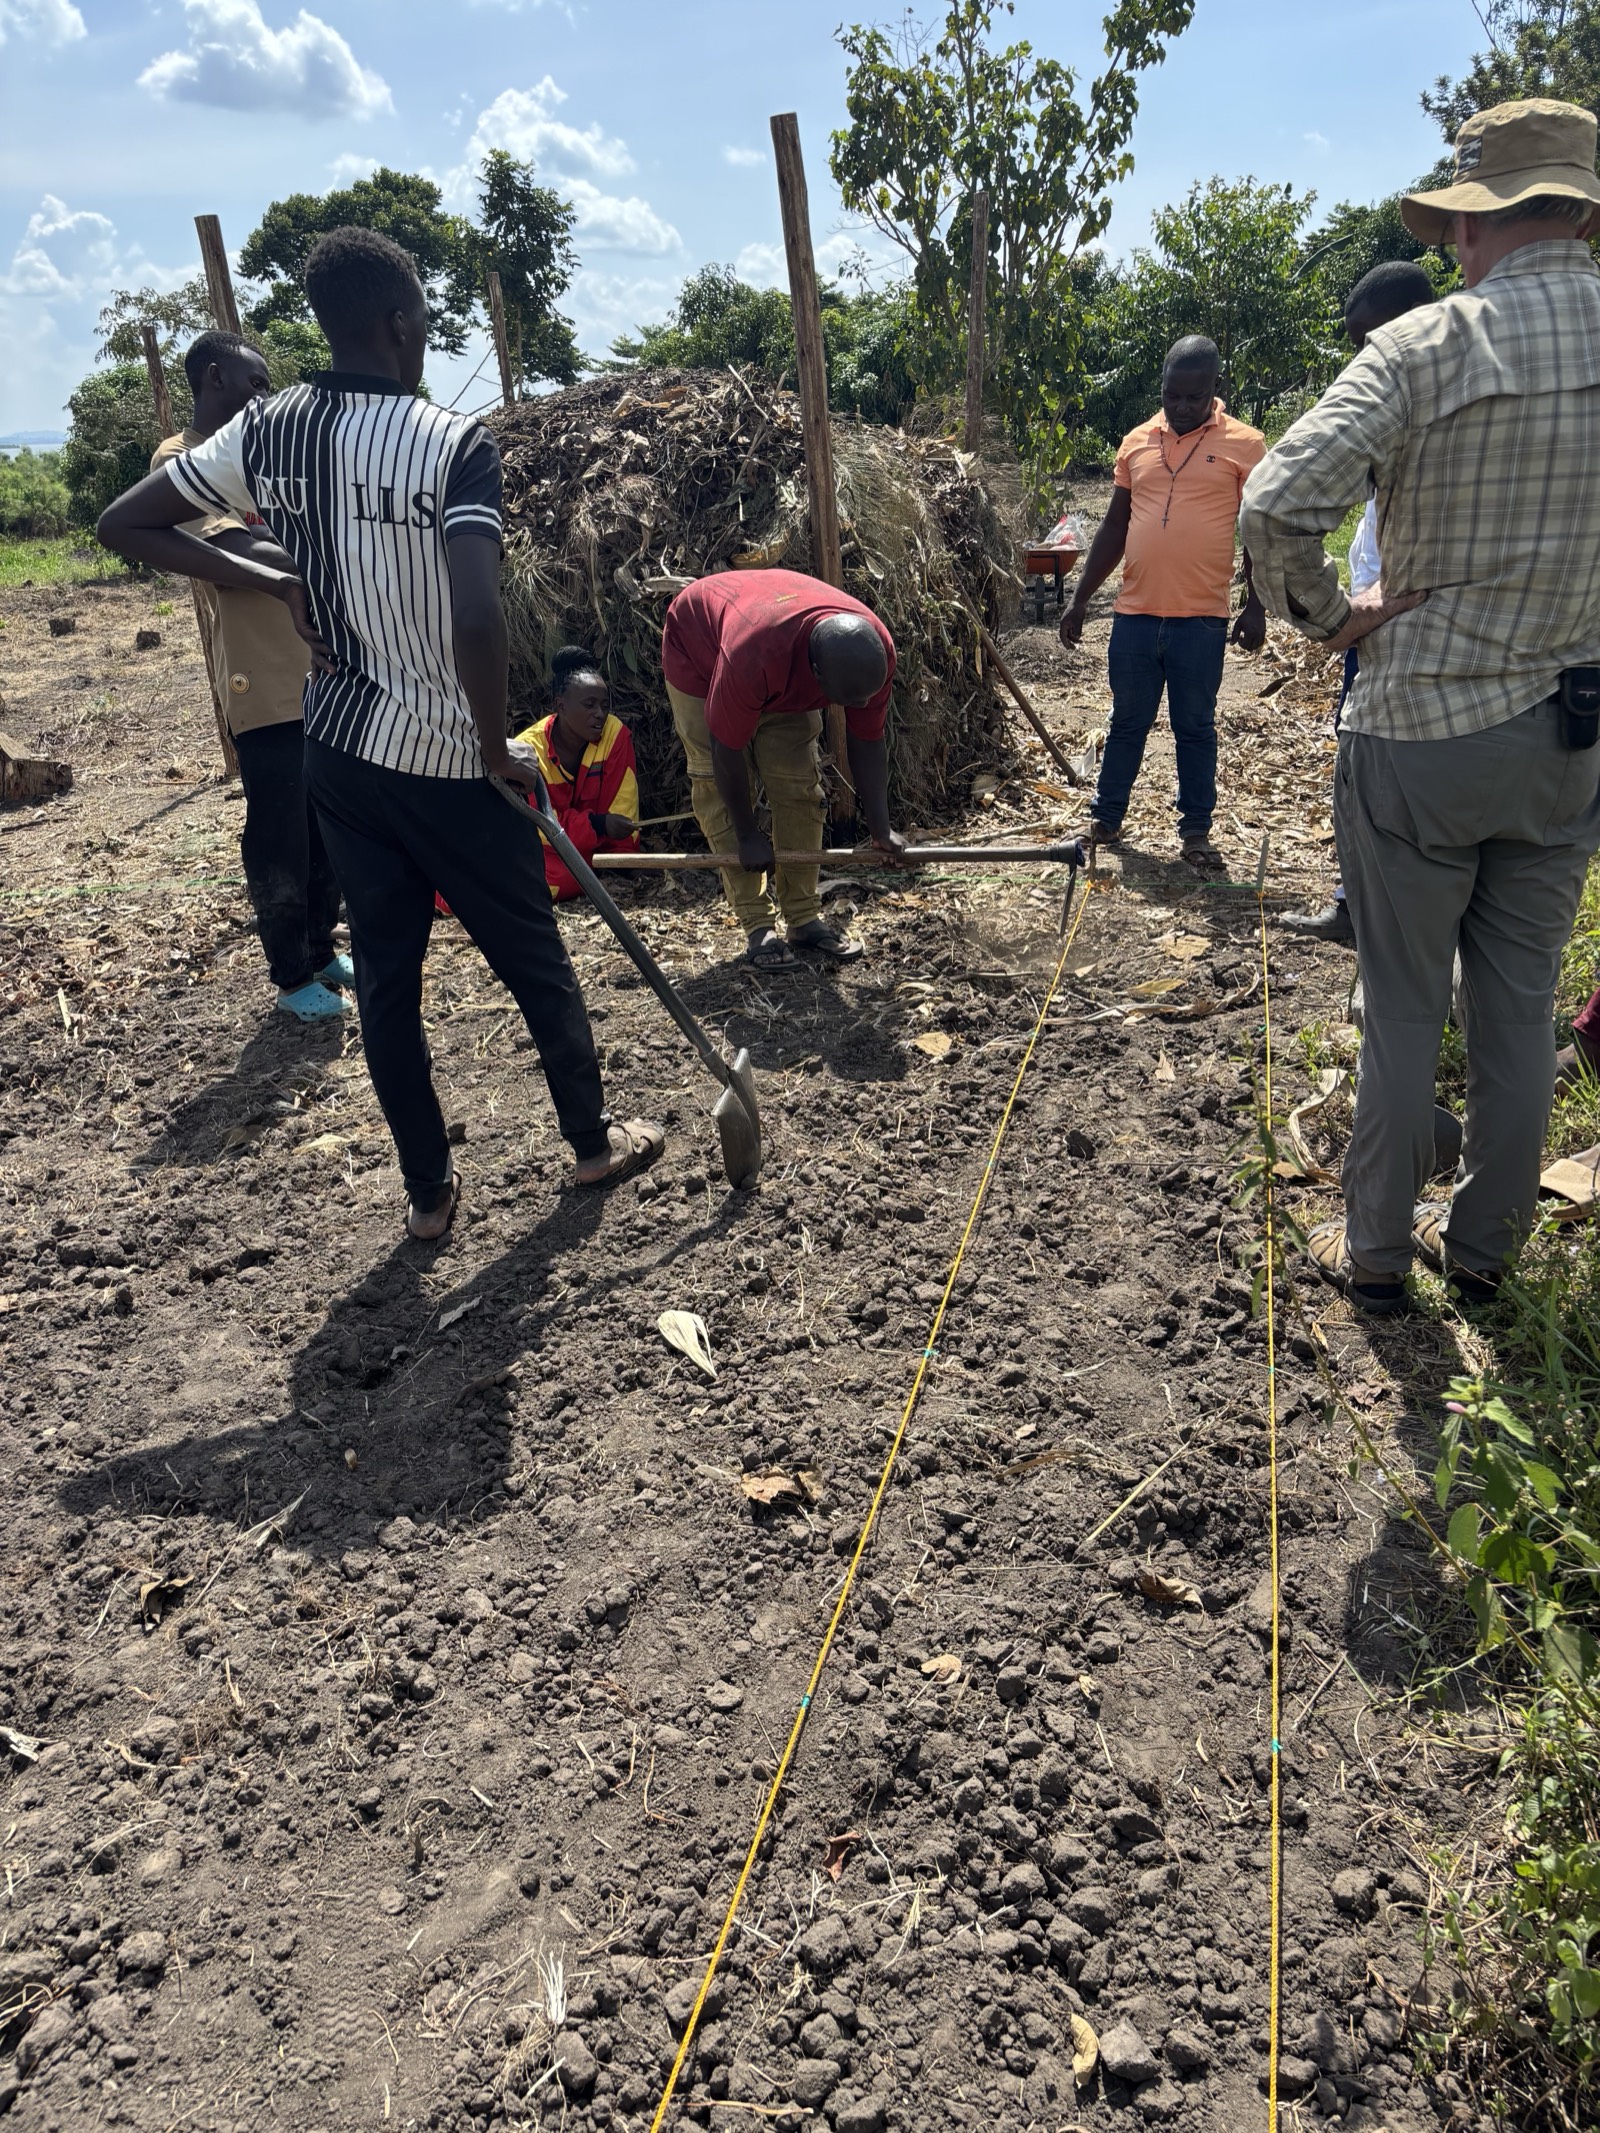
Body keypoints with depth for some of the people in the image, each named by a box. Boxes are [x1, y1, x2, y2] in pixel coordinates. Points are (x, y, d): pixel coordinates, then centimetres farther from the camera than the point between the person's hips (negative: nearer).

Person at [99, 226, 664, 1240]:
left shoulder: (268, 429, 1)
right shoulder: (455, 443, -17)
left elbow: (124, 525, 7)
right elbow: (477, 622, -31)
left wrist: (278, 583, 7)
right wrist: (499, 751, -15)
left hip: (338, 749, 5)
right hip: (446, 762, -5)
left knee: (385, 971, 13)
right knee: (534, 959, 13)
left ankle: (428, 1190, 24)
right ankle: (595, 1140, 31)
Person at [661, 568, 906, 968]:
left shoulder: (875, 650, -30)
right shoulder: (755, 652, -46)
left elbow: (868, 741, -15)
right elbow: (727, 748, -32)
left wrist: (880, 830, -18)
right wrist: (747, 836, -23)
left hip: (787, 673, 5)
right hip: (699, 650, -4)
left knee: (798, 785, -5)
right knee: (718, 789, -12)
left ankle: (805, 916, 2)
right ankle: (758, 926, -9)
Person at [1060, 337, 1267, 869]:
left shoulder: (1243, 444, 0)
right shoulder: (1136, 443, 9)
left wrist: (1255, 606, -6)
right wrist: (1080, 599, 11)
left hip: (1201, 619, -3)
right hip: (1134, 615, 3)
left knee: (1195, 728, 7)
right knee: (1126, 723, 12)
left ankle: (1196, 831, 16)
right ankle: (1105, 819, 24)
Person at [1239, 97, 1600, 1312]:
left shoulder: (1428, 347, -12)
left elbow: (1279, 504, -23)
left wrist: (1326, 616, -7)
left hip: (1422, 730, -4)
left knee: (1405, 1008, 7)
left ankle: (1377, 1251, 22)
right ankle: (1484, 1247, 30)